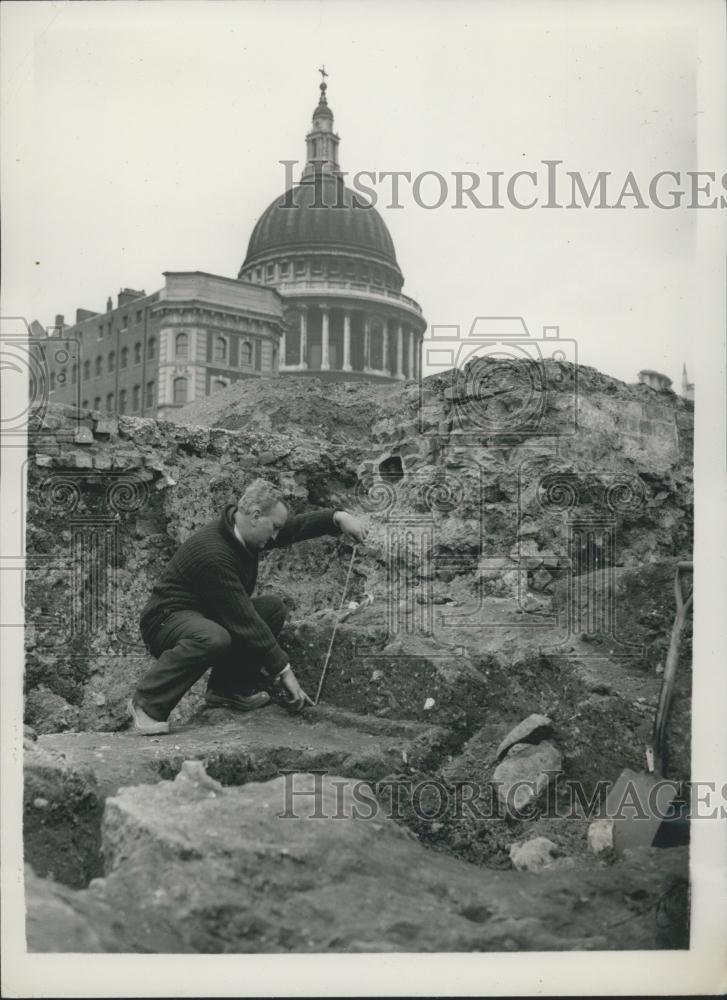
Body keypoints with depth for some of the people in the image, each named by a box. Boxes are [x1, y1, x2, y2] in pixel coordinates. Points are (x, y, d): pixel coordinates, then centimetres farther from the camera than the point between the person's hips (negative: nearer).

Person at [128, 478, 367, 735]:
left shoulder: (245, 531, -4)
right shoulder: (212, 552, -31)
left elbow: (297, 525, 3)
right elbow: (244, 620, -29)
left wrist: (338, 517, -17)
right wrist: (283, 670, -24)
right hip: (166, 619, -9)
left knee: (273, 607, -5)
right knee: (213, 638, -40)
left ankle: (227, 688, 2)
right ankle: (146, 703, -22)